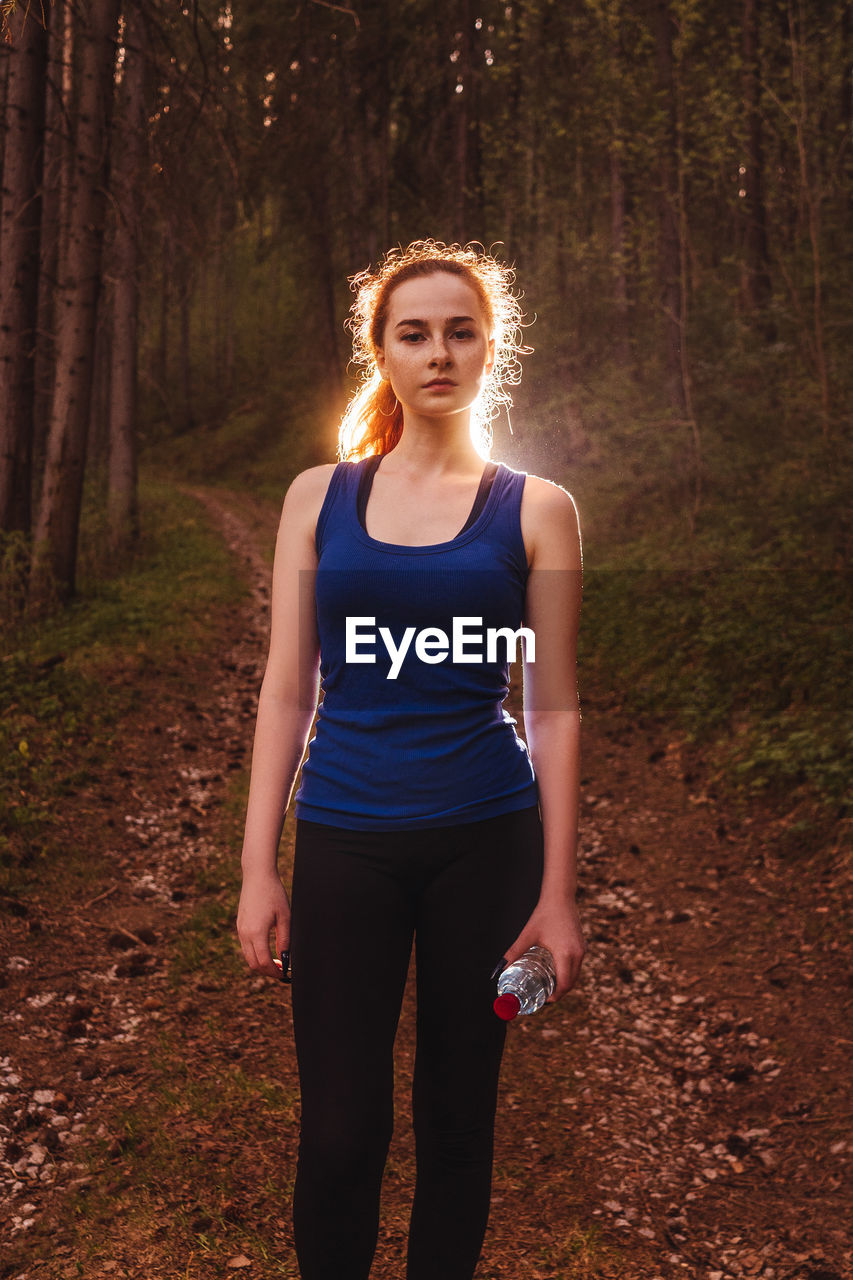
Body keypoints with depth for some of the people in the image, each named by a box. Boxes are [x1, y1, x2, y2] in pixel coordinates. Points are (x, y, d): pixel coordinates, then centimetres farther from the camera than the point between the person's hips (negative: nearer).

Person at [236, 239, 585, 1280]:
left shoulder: (535, 511, 1)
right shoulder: (320, 498, 4)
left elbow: (553, 710, 1)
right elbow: (286, 690, 4)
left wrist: (557, 892, -1)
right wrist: (258, 871, 0)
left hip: (487, 841, 0)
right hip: (343, 842, 1)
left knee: (456, 1117, 12)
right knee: (340, 1130, 3)